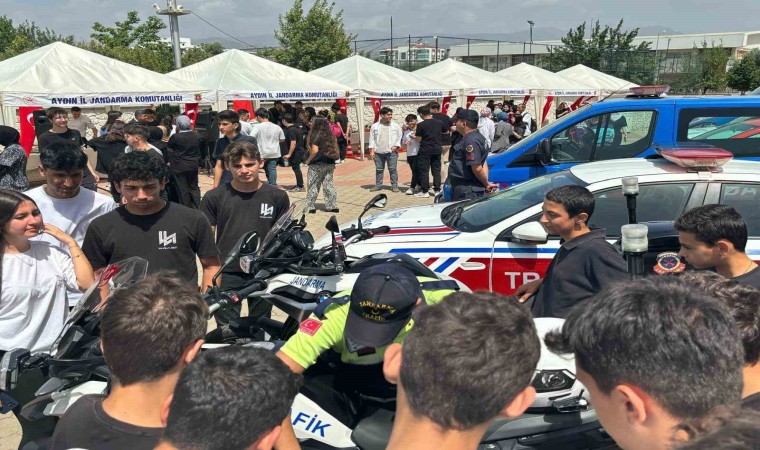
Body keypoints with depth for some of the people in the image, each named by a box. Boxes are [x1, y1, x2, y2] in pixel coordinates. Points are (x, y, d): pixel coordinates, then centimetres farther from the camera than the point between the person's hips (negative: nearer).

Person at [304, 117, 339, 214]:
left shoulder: (316, 135, -13)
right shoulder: (330, 135, 9)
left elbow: (315, 150, -19)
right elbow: (335, 149, 11)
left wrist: (308, 160, -8)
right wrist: (332, 160, 16)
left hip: (318, 164, -7)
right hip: (330, 163, 7)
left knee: (312, 185, 3)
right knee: (329, 184, 11)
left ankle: (311, 206, 3)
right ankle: (332, 206, 11)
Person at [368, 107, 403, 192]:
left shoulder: (396, 126, 2)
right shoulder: (375, 126, 5)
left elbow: (400, 137, 5)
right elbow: (372, 139, 7)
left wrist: (396, 146, -8)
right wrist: (371, 150, 0)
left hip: (391, 151, -1)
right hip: (378, 152, 1)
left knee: (393, 169, 1)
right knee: (379, 169, 9)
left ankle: (394, 185, 8)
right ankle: (378, 185, 19)